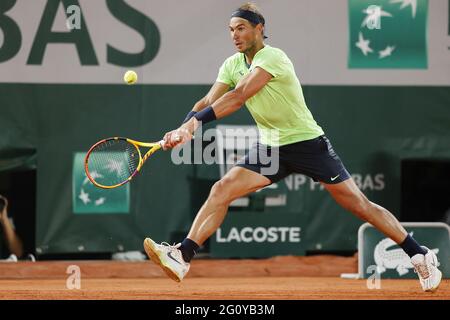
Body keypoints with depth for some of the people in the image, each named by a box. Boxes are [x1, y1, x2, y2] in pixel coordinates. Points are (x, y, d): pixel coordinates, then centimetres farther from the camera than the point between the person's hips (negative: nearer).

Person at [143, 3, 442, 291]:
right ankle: (182, 256, -17)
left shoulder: (273, 58, -21)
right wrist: (185, 128, -25)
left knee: (359, 205, -3)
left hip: (307, 142, -6)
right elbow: (209, 102, -5)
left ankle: (421, 256, 8)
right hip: (270, 147, 6)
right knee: (221, 190, -13)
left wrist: (194, 122, -36)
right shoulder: (232, 65, 3)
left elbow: (237, 98, -30)